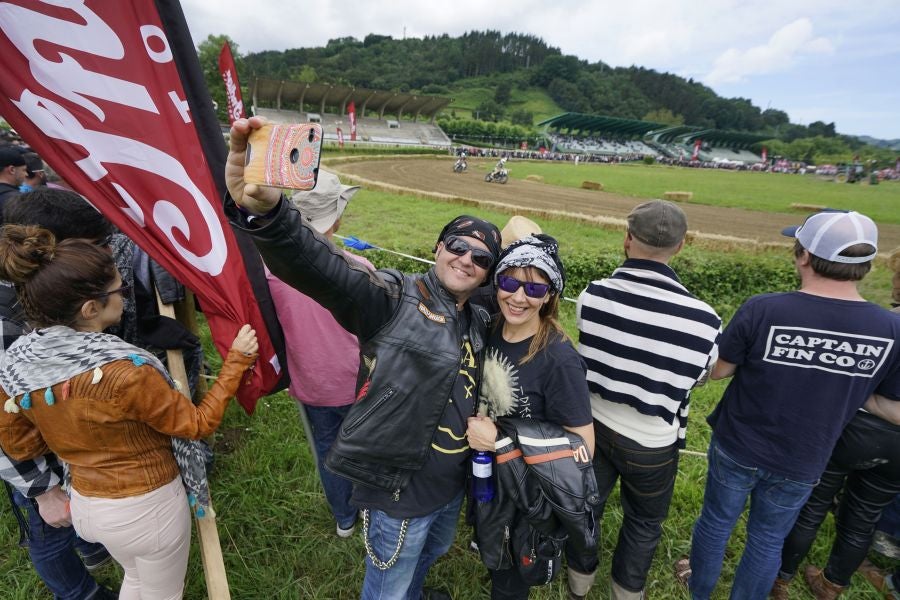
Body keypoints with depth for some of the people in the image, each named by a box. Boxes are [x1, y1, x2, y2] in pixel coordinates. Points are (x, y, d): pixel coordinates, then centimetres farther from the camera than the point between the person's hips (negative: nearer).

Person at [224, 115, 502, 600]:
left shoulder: (481, 323, 0)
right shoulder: (392, 300, -22)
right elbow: (317, 267, -39)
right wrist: (262, 211, -57)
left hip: (454, 481, 8)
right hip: (400, 488, -7)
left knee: (431, 553, 34)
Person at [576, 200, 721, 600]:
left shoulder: (592, 294, -20)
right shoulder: (703, 320, -25)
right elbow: (698, 377, -4)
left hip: (593, 424, 3)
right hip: (651, 443, -2)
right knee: (643, 523, 25)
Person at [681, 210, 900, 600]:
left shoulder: (762, 310, -26)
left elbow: (717, 371, -13)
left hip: (737, 449, -1)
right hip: (801, 465, 2)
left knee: (716, 521, 22)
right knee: (768, 540, 24)